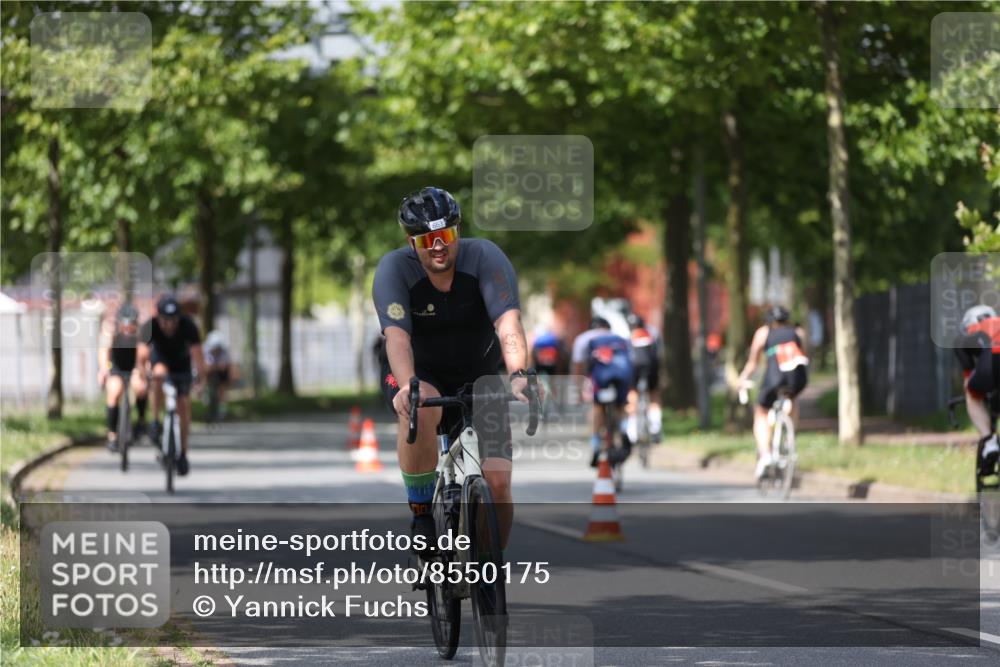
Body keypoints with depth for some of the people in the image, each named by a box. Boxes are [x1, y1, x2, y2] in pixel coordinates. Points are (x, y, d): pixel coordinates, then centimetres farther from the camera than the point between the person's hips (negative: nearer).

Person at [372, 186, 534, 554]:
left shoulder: (485, 257, -20)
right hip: (420, 374, -1)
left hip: (479, 377, 1)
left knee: (498, 482, -15)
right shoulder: (394, 268, -20)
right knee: (419, 407, -39)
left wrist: (518, 374, -52)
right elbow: (396, 335, -34)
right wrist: (407, 386, -53)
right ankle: (422, 515, -20)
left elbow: (508, 323, -34)